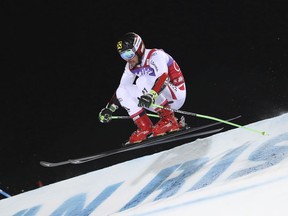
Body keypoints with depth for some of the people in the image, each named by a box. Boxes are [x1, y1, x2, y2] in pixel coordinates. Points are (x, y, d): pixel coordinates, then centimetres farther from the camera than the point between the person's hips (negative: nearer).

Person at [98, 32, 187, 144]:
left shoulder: (155, 55, -18)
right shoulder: (131, 66, 5)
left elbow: (163, 76, -35)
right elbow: (121, 88, 12)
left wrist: (151, 95, -49)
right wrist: (109, 109, 3)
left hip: (176, 95, -8)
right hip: (162, 101, 8)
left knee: (143, 81, -29)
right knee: (122, 92, -3)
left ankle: (169, 121, -23)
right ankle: (145, 127, -7)